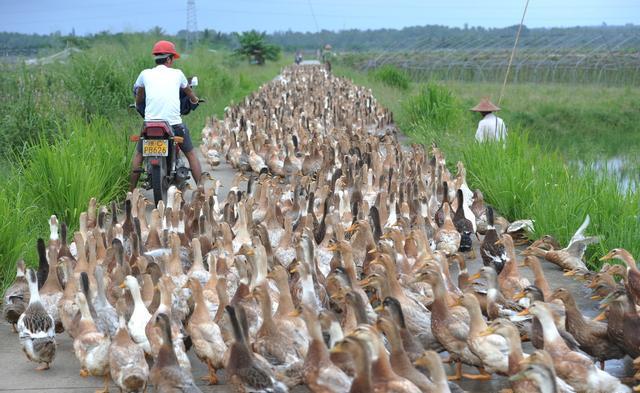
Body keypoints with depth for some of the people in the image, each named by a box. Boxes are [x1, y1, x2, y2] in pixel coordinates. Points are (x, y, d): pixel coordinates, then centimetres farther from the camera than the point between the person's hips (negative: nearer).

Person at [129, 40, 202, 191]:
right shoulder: (177, 73, 7)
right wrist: (195, 100, 50)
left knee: (138, 154, 20)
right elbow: (190, 93, 27)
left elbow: (138, 100, 23)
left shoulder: (145, 74, 8)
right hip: (174, 123, -1)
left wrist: (139, 105, 47)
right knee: (191, 154, 14)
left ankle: (131, 191, 18)